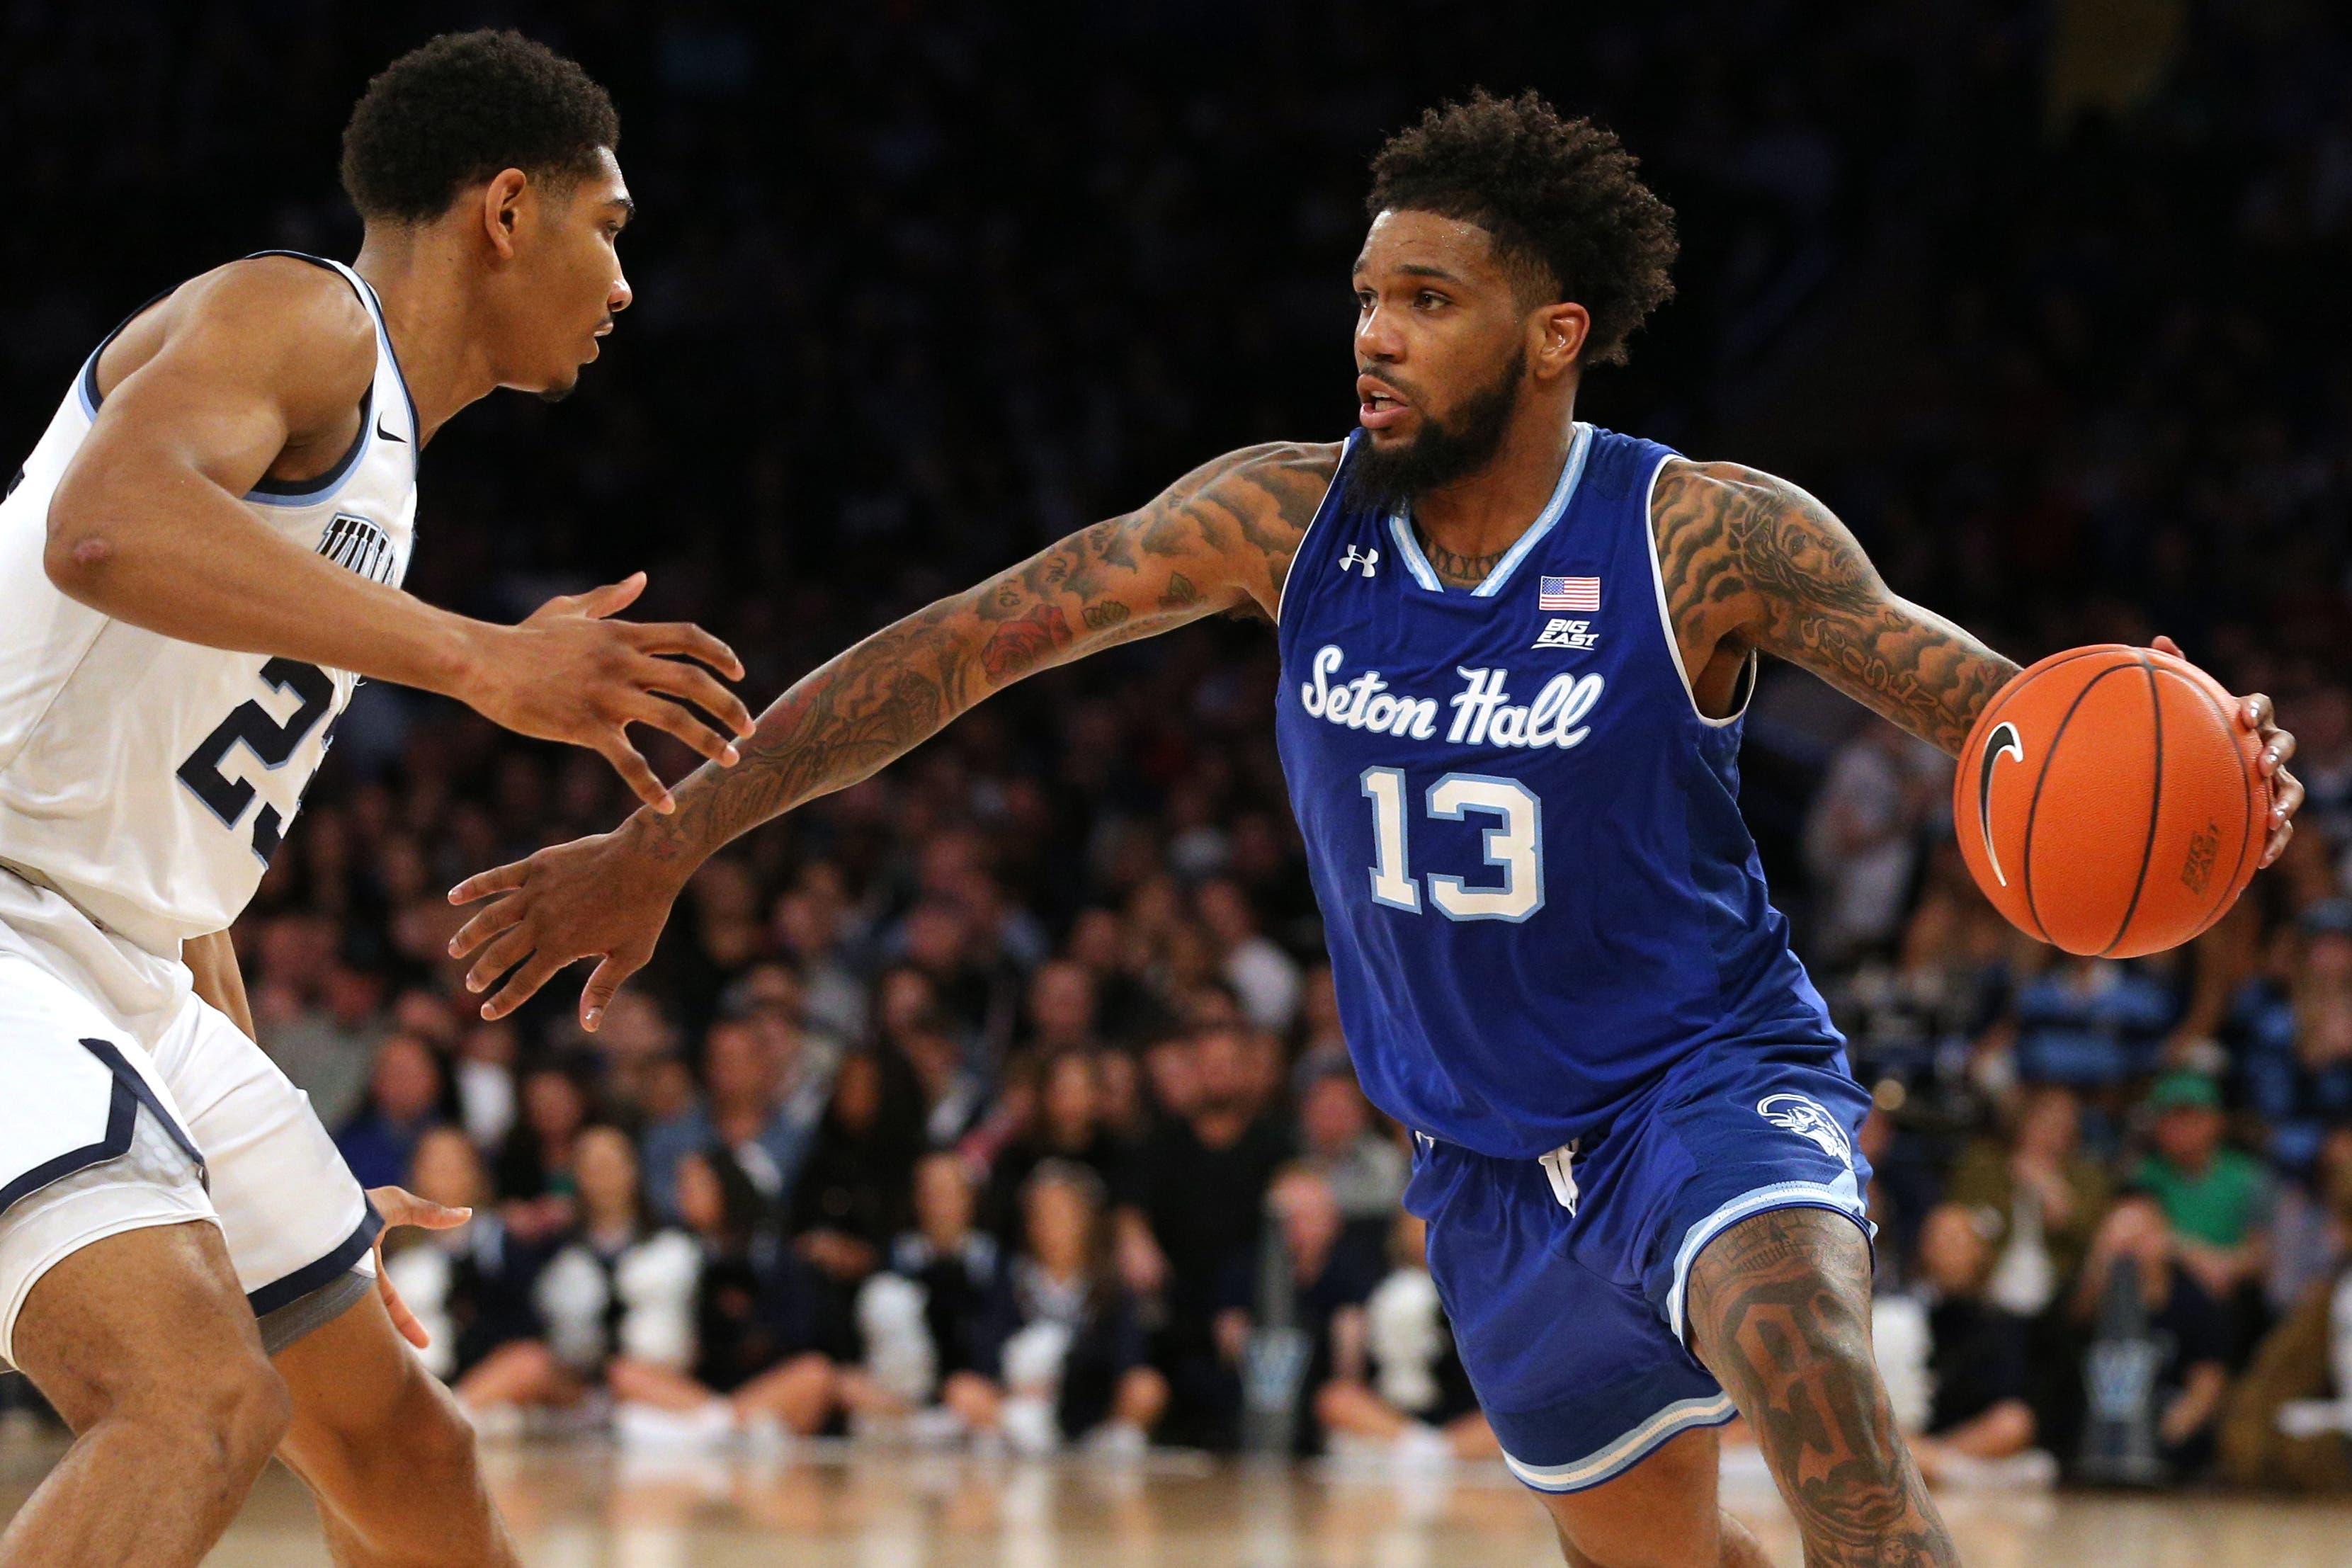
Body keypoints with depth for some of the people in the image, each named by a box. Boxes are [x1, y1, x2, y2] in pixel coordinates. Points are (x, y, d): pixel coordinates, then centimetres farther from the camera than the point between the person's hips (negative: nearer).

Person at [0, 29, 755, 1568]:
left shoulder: (378, 451, 21)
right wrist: (483, 661, -34)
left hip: (132, 978, 10)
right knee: (204, 1401, -30)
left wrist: (275, 1169, 29)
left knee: (398, 1443, 16)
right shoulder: (296, 317, -8)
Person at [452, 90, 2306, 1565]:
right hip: (1493, 1161, 5)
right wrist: (667, 846, -9)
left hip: (1709, 1080, -5)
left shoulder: (1704, 539, -19)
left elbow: (1987, 706, -21)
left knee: (1801, 1350, -34)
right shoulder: (1289, 518, -10)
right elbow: (964, 645, -7)